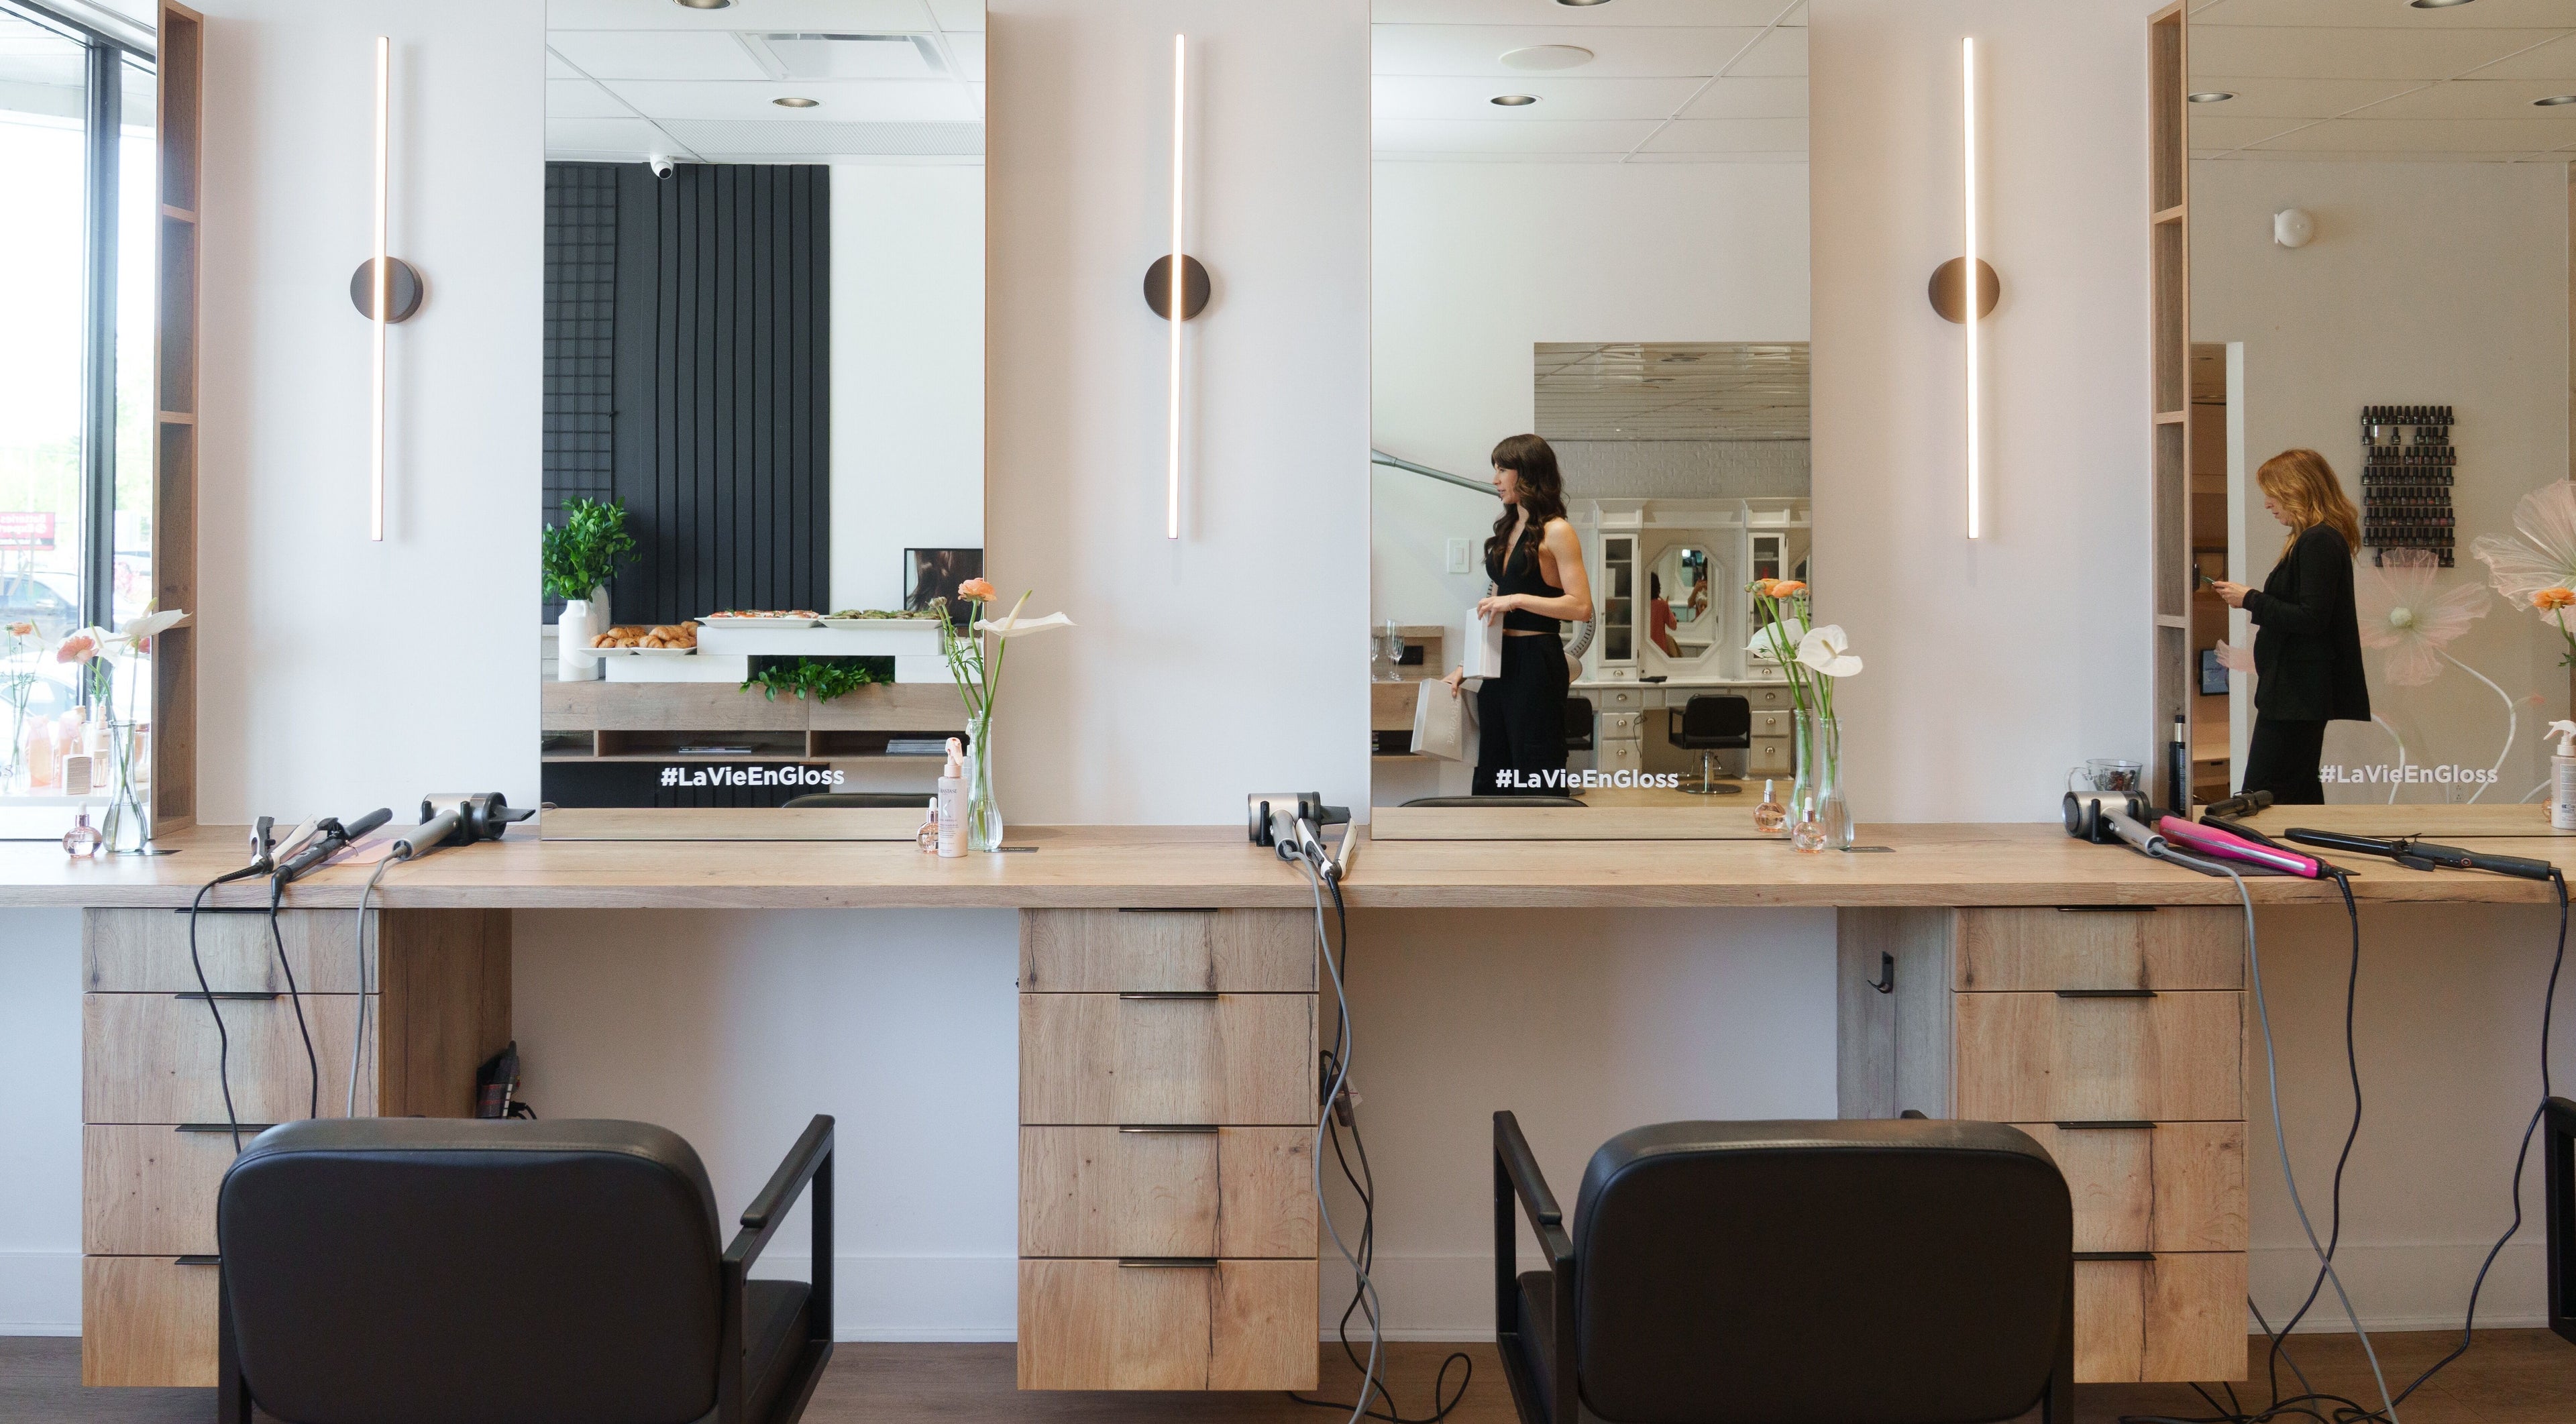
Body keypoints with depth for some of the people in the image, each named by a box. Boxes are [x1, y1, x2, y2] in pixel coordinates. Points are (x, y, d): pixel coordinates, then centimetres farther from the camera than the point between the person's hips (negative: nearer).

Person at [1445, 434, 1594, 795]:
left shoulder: (1556, 532, -8)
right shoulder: (1508, 529, 16)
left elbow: (1581, 607, -16)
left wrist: (1517, 600, -19)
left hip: (1535, 663, -8)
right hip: (1498, 661, 8)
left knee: (1538, 779, -5)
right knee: (1491, 776, 10)